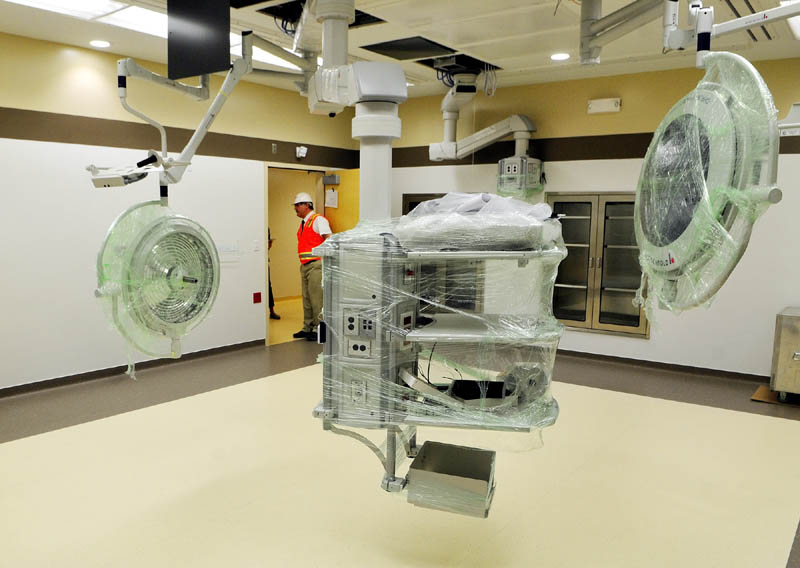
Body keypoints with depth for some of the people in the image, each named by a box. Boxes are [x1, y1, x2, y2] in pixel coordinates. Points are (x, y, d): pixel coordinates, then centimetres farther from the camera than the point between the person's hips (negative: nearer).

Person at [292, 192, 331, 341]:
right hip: (305, 265, 9)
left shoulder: (318, 220, -7)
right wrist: (303, 263, 16)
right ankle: (308, 328, 20)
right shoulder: (303, 223, 20)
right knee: (306, 298, 12)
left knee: (317, 297, -7)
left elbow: (329, 239, -14)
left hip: (316, 264, -9)